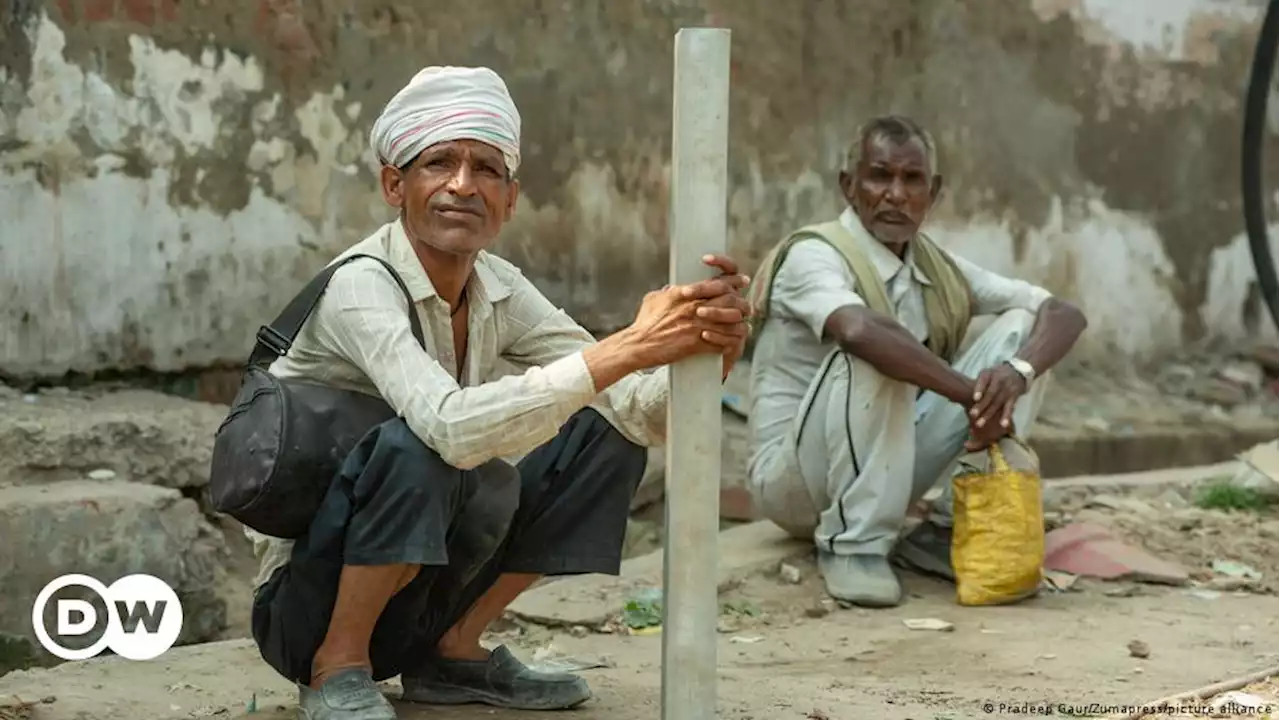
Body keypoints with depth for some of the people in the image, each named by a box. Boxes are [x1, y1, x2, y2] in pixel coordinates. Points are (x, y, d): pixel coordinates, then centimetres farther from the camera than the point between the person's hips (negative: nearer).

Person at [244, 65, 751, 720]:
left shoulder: (500, 291, -2)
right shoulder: (360, 286, -22)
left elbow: (637, 409, -9)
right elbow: (451, 427, -39)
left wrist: (705, 355, -31)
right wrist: (630, 347, -40)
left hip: (414, 593, 7)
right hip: (307, 589, -7)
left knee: (605, 433, -3)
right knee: (419, 448, -34)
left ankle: (454, 650, 5)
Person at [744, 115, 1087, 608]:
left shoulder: (940, 270, 5)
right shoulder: (813, 255, -16)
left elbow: (1065, 315, -2)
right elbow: (860, 330, -39)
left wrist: (1017, 373, -24)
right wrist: (974, 395, -36)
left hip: (891, 469, 7)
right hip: (794, 479, -7)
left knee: (1019, 328, -3)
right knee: (871, 359, -34)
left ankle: (948, 529, -6)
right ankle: (854, 545, -20)